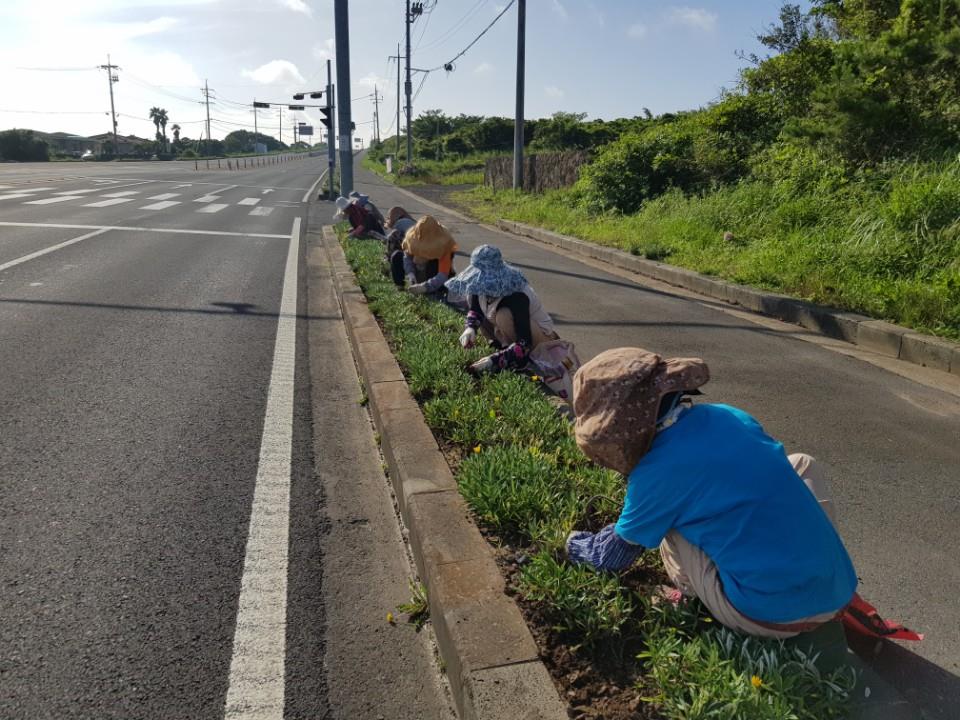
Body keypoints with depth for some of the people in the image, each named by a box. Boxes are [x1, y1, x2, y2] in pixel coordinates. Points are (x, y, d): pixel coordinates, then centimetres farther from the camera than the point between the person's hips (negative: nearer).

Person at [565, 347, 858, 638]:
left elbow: (615, 554, 6)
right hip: (839, 590, 5)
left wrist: (574, 543, 29)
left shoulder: (655, 472, -12)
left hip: (773, 617, -5)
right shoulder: (729, 415, 5)